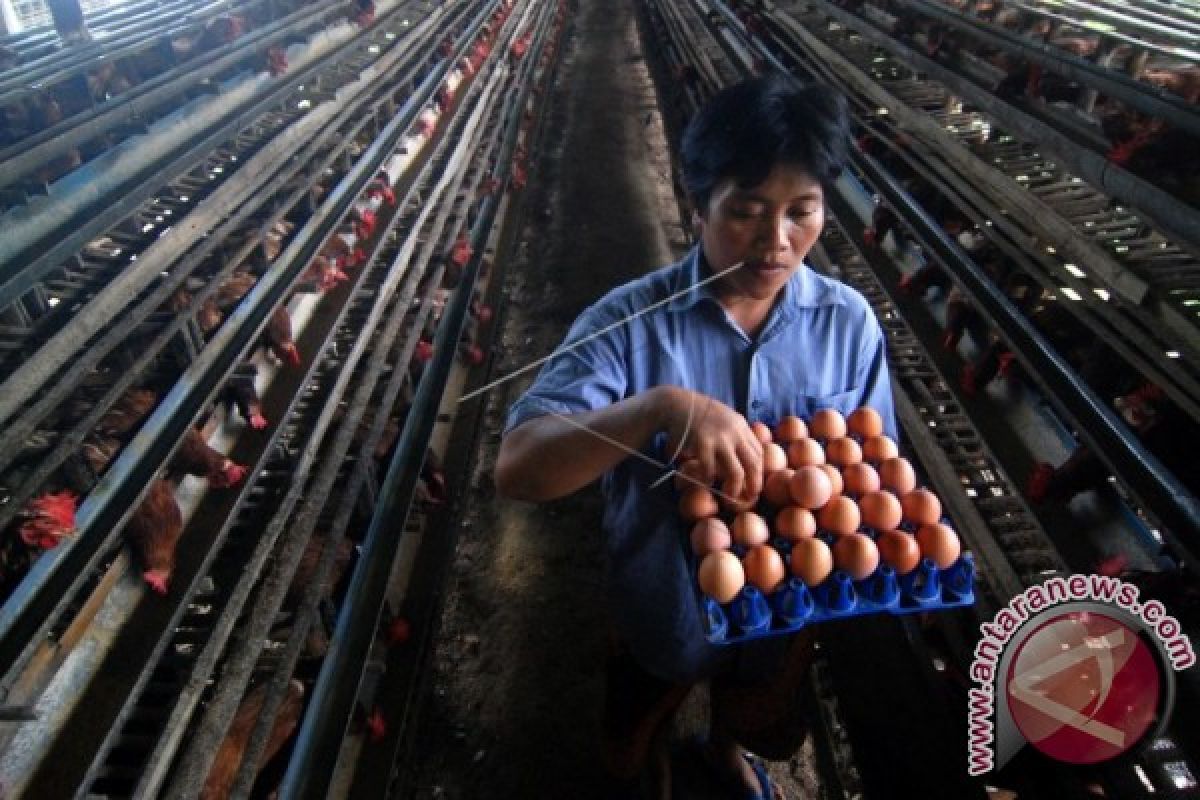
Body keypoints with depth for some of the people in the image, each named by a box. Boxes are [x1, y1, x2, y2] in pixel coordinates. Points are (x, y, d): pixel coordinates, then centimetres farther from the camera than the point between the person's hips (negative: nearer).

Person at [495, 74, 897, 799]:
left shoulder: (850, 323, -16)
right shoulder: (631, 322, -26)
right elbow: (517, 469, -35)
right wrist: (660, 406, -50)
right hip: (663, 605, -2)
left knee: (764, 728, 35)